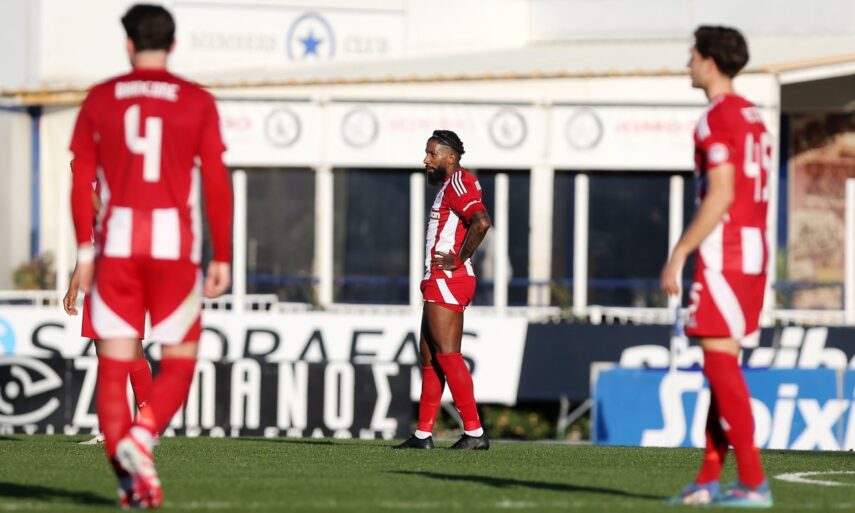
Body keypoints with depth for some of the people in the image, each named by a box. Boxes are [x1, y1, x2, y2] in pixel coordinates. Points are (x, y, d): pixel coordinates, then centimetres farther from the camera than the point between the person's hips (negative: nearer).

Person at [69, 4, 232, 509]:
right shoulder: (198, 102, 2)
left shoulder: (100, 99, 6)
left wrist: (85, 250, 9)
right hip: (175, 241, -1)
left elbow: (82, 181, 4)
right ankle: (142, 435, -16)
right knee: (180, 361, 9)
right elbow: (217, 184, -2)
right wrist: (222, 257, 3)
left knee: (115, 363, 5)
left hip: (117, 242, 1)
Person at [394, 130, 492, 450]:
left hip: (447, 280, -11)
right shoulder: (447, 186, 21)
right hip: (439, 283, 11)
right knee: (429, 357, 10)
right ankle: (423, 434, 12)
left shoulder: (457, 183, -11)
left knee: (447, 355, -13)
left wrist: (459, 260, -20)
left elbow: (481, 222, -27)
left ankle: (474, 432, -14)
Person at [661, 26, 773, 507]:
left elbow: (720, 196, -19)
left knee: (720, 360, -9)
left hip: (724, 250, -10)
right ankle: (709, 479, 11)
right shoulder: (753, 116, 16)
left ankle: (753, 482, -12)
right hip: (754, 250, 10)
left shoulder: (717, 118, -12)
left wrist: (680, 252, -17)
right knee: (722, 361, 11)